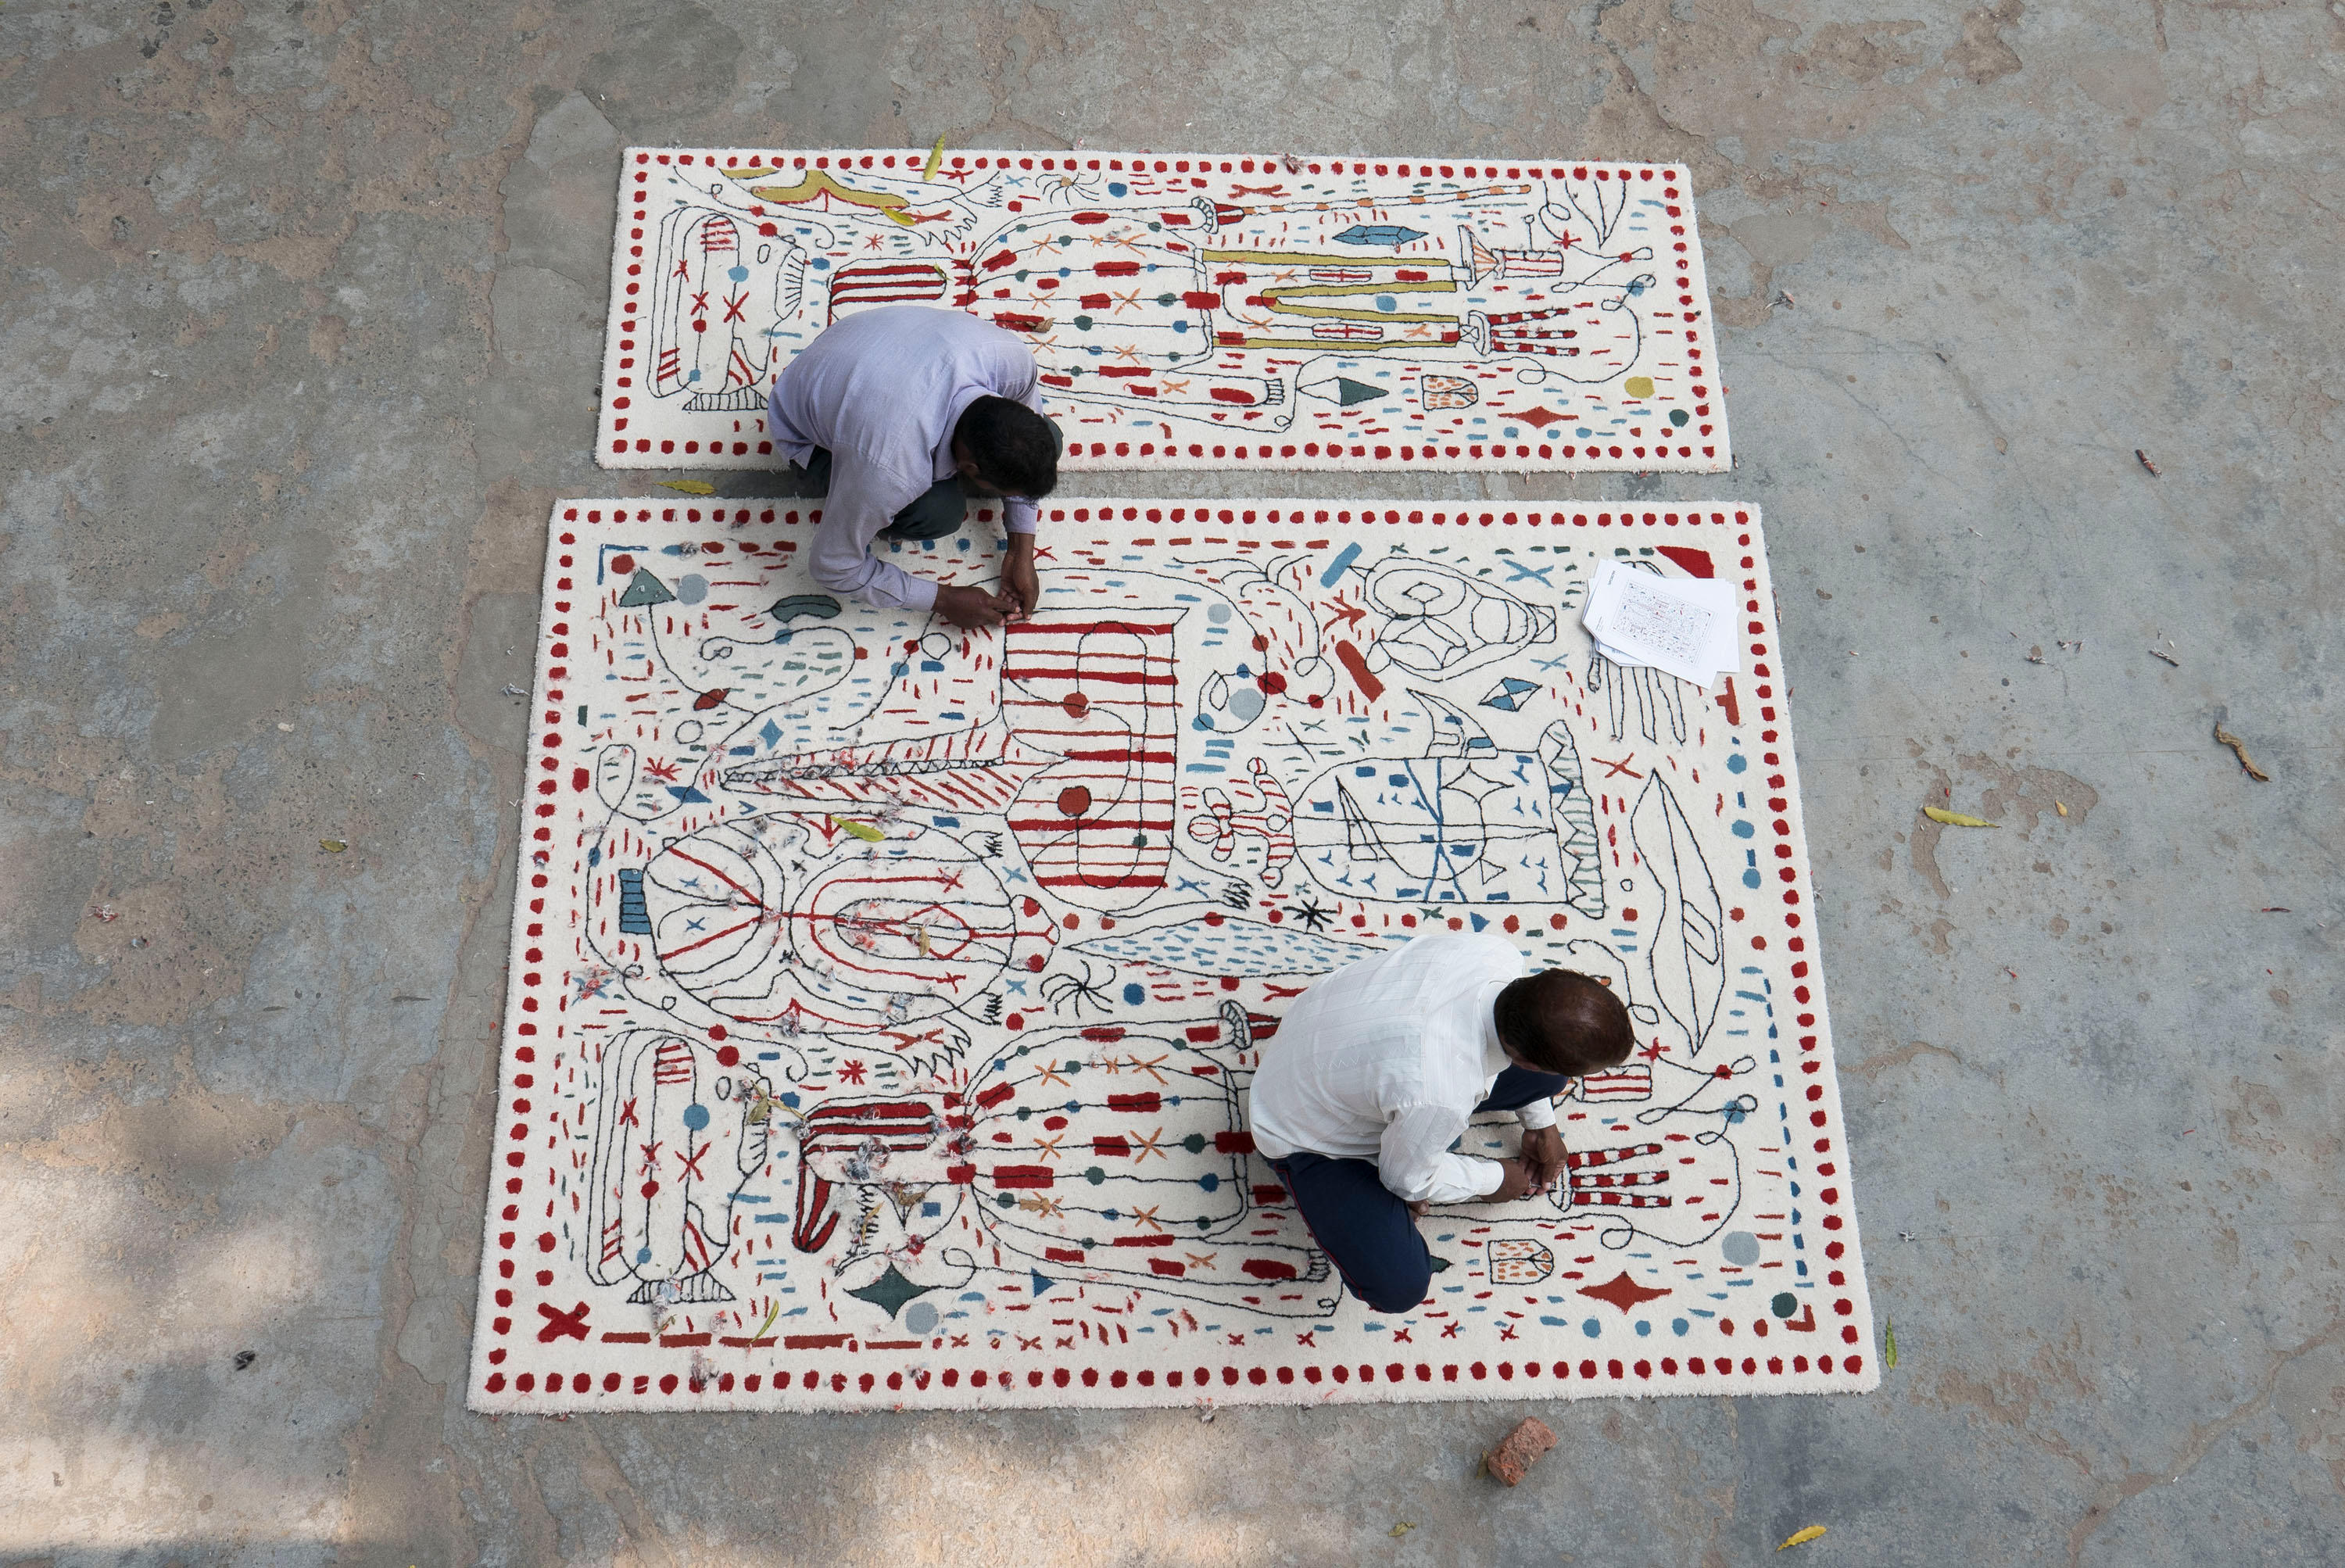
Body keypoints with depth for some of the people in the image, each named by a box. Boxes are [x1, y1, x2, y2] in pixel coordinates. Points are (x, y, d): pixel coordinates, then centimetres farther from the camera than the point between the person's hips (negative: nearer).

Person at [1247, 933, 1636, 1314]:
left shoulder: (1497, 953, -26)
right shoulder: (1440, 1097, -44)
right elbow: (1408, 1180, -19)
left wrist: (1540, 1121, 11)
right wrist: (1492, 1181, -1)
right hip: (1309, 1136, -6)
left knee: (1548, 1079, -1)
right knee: (1398, 1287, -17)